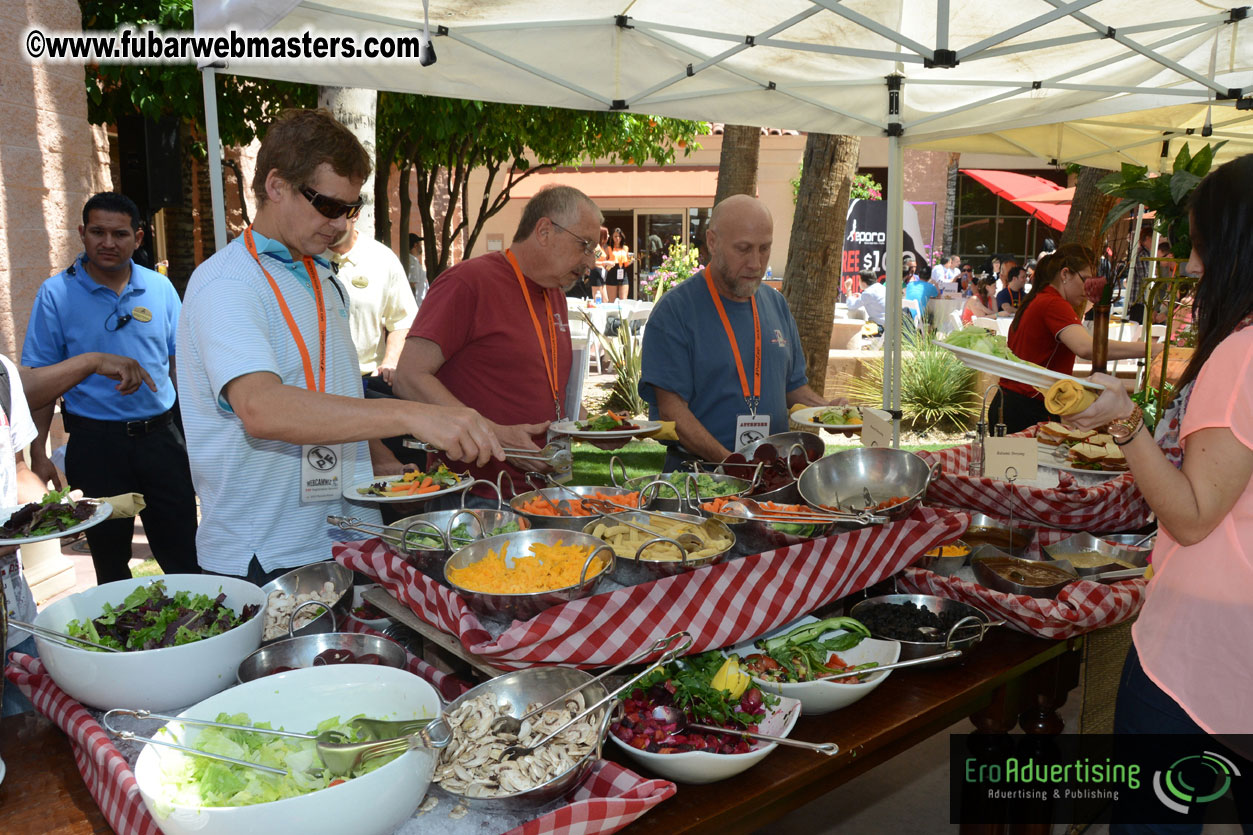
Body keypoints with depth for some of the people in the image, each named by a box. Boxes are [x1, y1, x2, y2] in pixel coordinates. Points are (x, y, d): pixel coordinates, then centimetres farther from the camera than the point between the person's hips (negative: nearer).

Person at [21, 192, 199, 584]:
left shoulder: (160, 287, 4)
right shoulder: (56, 294, -3)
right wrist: (38, 454, -6)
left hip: (161, 435, 2)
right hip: (95, 444, -1)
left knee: (183, 551, 5)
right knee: (110, 559, 12)